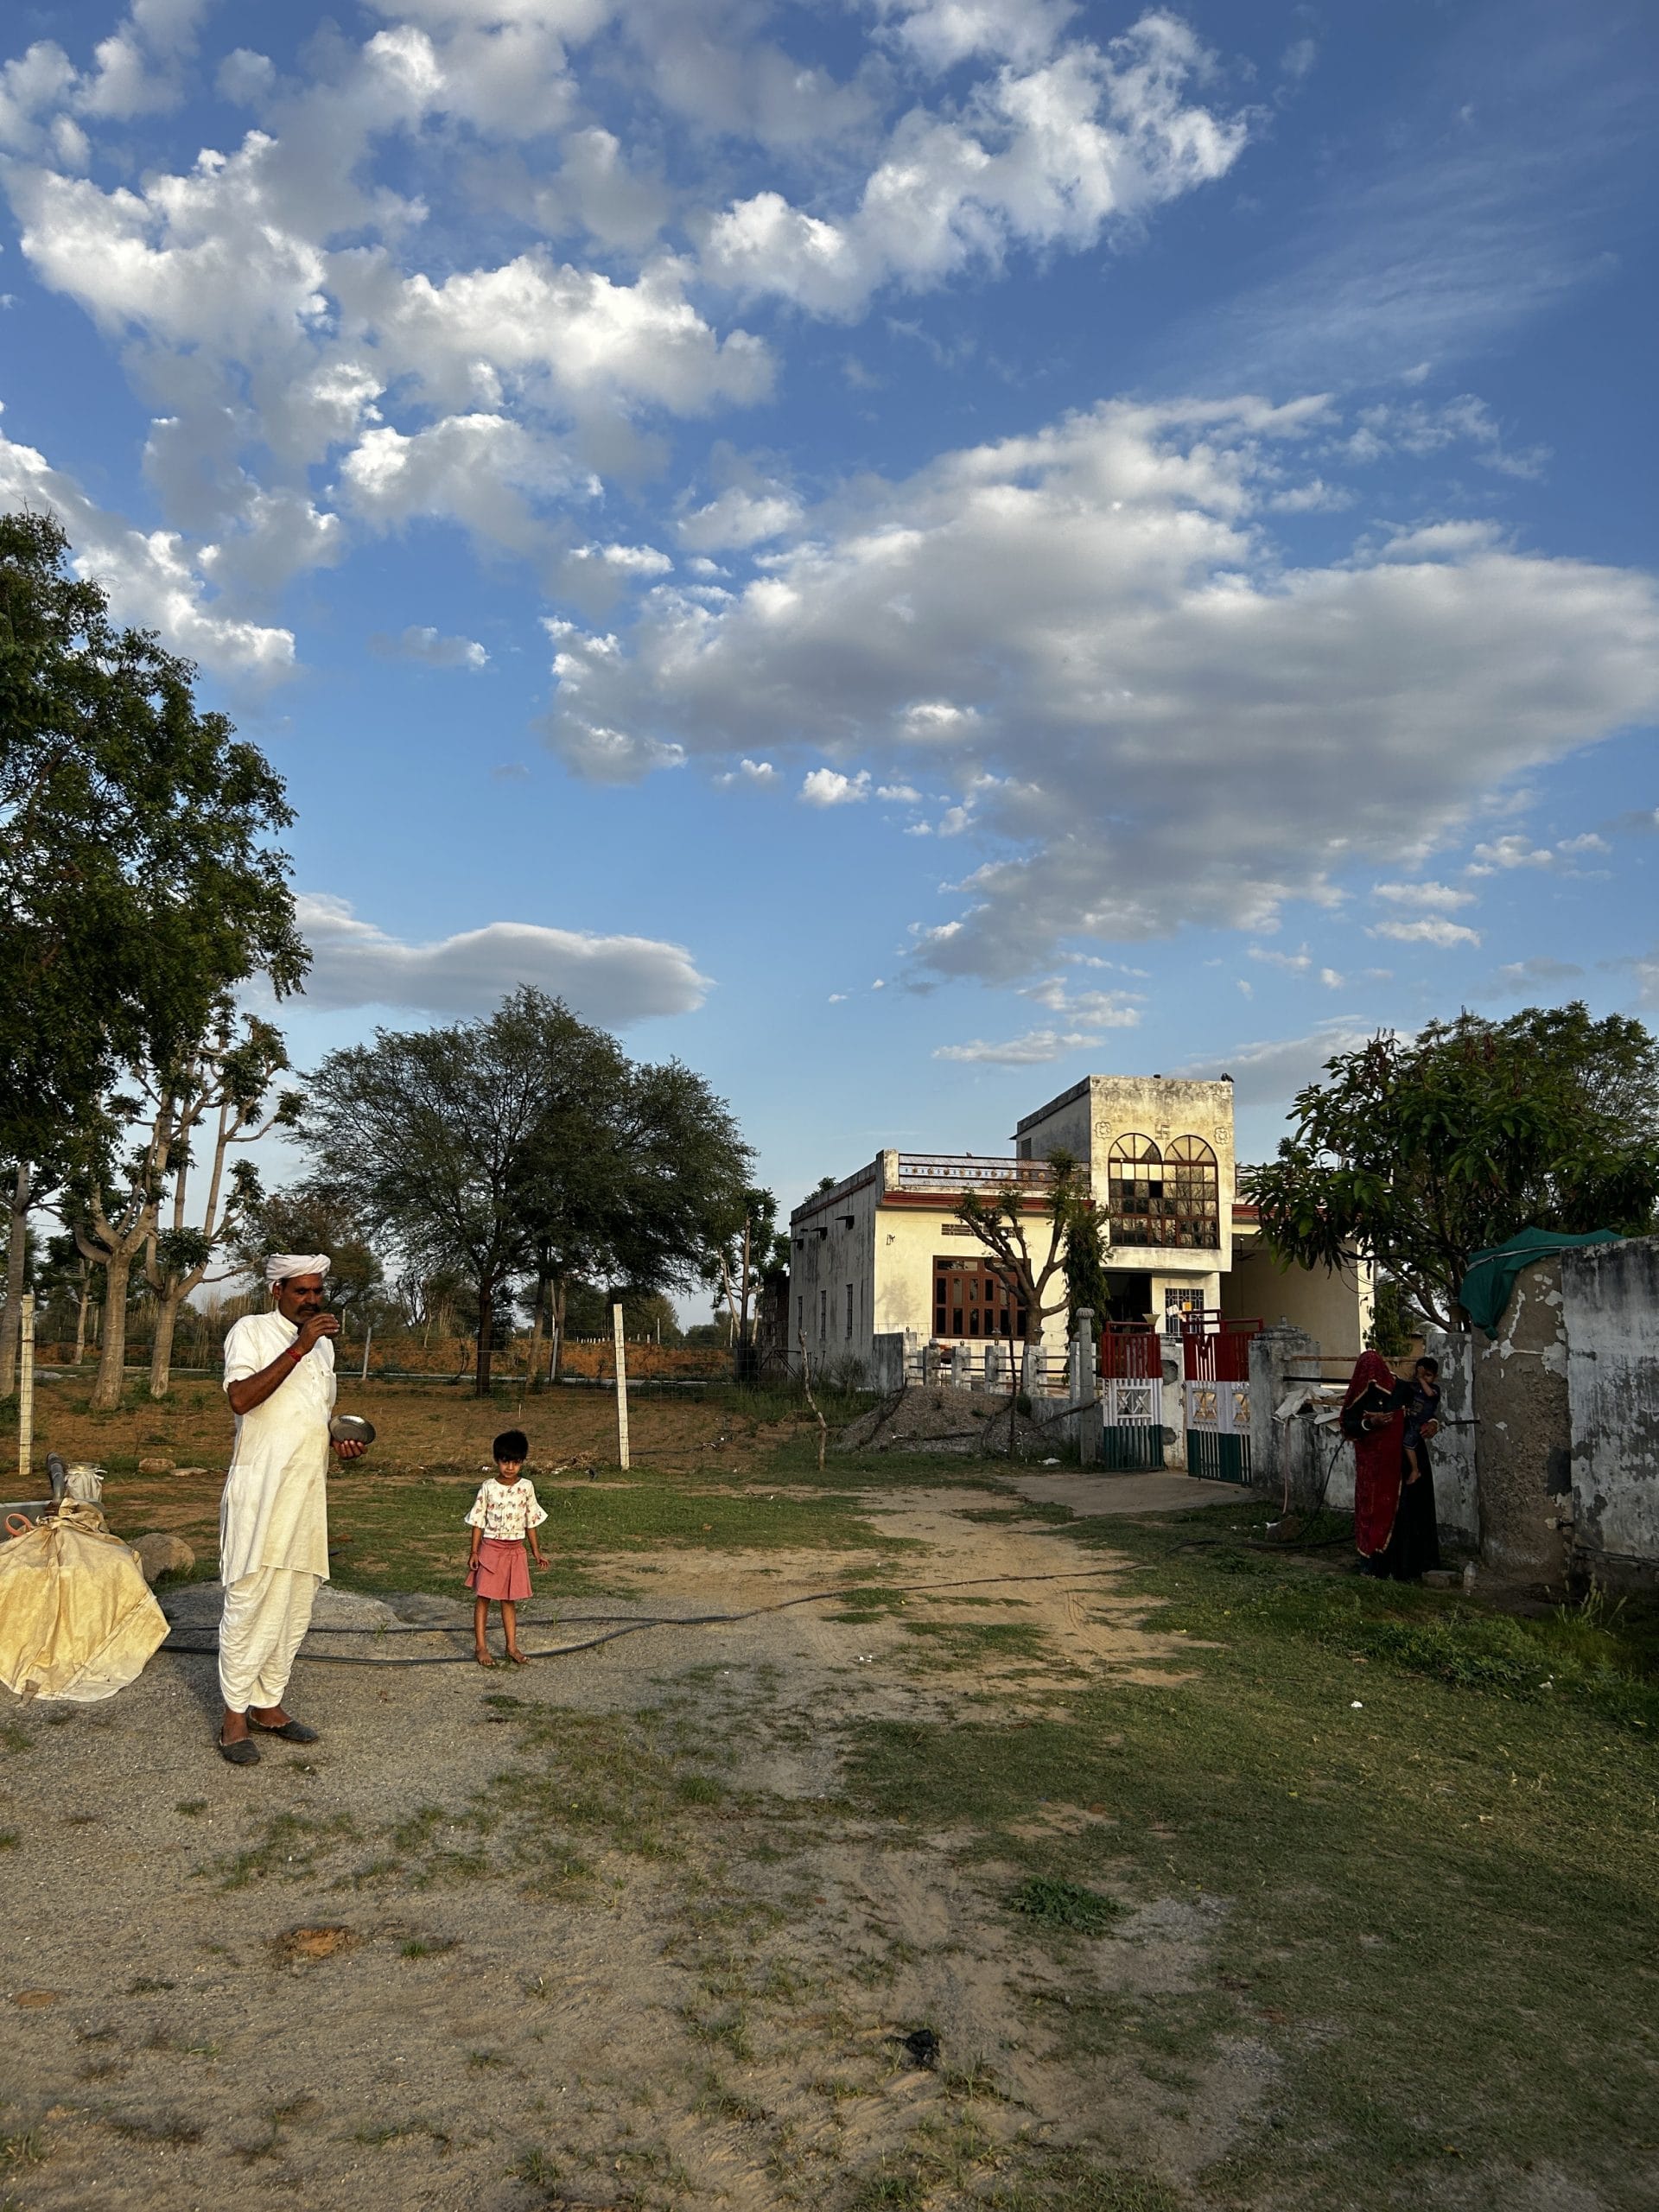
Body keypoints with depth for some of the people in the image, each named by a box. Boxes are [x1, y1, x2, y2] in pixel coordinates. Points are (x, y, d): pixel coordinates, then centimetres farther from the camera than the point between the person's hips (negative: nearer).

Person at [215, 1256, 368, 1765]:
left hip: (307, 1491, 7)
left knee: (296, 1603, 10)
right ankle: (234, 1715, 5)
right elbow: (240, 1398, -20)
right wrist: (297, 1349, -25)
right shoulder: (250, 1331, -4)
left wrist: (344, 1441, 6)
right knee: (249, 1600, -5)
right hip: (259, 1490, -7)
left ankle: (269, 1704, 21)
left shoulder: (323, 1344, 17)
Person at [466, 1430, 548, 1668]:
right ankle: (481, 1647, 9)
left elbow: (531, 1520, 8)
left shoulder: (526, 1487, 0)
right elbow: (478, 1522, -3)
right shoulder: (488, 1488, -8)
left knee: (509, 1600, 10)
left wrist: (536, 1550, 10)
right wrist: (474, 1552, -6)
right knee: (483, 1598, 1)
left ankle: (512, 1646, 16)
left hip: (515, 1550, 2)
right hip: (491, 1547, -2)